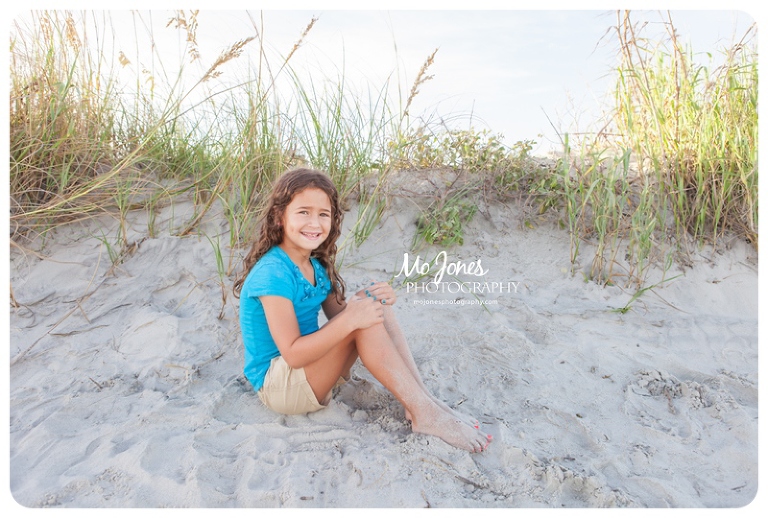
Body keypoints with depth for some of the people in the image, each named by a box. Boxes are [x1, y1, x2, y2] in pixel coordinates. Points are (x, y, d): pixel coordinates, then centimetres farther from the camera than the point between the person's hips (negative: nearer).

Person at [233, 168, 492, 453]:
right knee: (364, 321, -27)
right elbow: (292, 354, -26)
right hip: (276, 384, -8)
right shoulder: (273, 274, -23)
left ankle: (425, 400, -15)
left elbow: (338, 313, 5)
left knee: (375, 307, -9)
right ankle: (424, 414, -21)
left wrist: (369, 298, -16)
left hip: (309, 363, 8)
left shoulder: (316, 266, 6)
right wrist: (351, 318, -35)